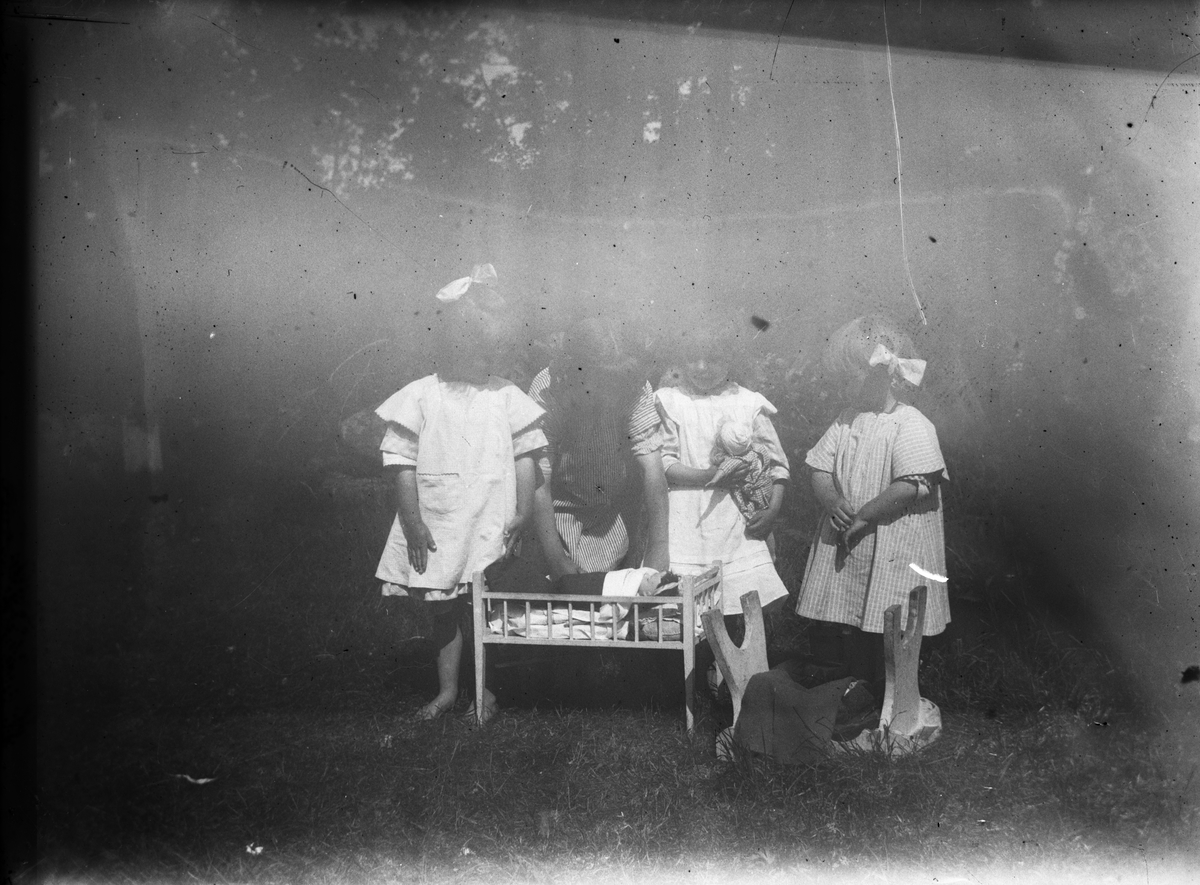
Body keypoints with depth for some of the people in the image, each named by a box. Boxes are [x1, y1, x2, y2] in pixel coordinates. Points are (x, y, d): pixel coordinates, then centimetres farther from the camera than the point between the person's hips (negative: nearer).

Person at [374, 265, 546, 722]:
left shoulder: (507, 397, 2)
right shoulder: (420, 396, -2)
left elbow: (525, 457, 3)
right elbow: (402, 463, -3)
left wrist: (523, 511, -5)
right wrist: (412, 520, -8)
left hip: (491, 527, 0)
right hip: (436, 527, 0)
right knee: (444, 610, 12)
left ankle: (484, 688, 19)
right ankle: (447, 688, 24)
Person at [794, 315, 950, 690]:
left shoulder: (912, 426, -13)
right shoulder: (847, 420, 11)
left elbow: (911, 487, -23)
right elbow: (819, 470, 10)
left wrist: (861, 517, -17)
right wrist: (832, 502, -10)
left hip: (891, 558, -7)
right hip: (842, 553, 7)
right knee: (839, 643, 13)